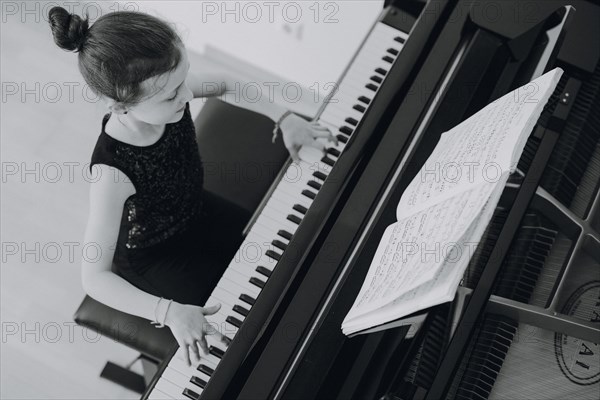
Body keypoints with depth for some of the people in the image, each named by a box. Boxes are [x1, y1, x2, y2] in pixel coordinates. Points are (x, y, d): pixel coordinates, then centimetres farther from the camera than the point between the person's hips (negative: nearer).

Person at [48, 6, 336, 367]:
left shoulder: (165, 96, -25)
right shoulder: (112, 170, -40)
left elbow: (226, 83, -2)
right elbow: (94, 278, -36)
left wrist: (285, 118, -12)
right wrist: (168, 312, -48)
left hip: (195, 214, 6)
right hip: (153, 258, -6)